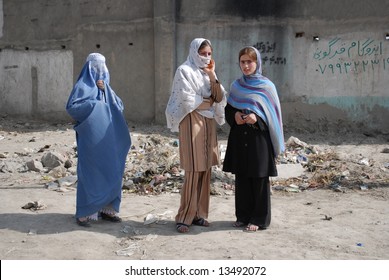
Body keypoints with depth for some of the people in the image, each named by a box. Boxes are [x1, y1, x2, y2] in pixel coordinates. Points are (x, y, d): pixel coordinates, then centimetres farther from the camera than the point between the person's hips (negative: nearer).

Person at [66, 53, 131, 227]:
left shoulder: (104, 86, 16)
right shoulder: (83, 85, -5)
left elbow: (119, 106, 7)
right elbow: (71, 107, -16)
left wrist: (105, 90, -5)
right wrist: (94, 104, -14)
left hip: (106, 139, 7)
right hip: (90, 138, -7)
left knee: (110, 172, 7)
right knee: (89, 173, -3)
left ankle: (106, 209, 17)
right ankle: (84, 213, 6)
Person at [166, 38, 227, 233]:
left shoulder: (208, 72, 16)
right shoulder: (184, 70, -4)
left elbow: (220, 99, 5)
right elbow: (188, 101, -15)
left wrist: (212, 76, -3)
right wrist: (209, 101, -1)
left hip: (208, 123, 7)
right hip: (192, 122, -7)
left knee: (205, 170, 5)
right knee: (193, 171, -10)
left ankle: (199, 214, 12)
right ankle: (184, 217, -3)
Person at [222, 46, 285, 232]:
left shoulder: (267, 86, -2)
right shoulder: (236, 86, 10)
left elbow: (273, 114, -3)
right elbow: (228, 109, 14)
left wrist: (257, 118, -20)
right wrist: (234, 116, -7)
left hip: (259, 139, -4)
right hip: (239, 138, 4)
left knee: (259, 179, 1)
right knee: (241, 179, 8)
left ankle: (260, 219, 11)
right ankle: (243, 216, 20)